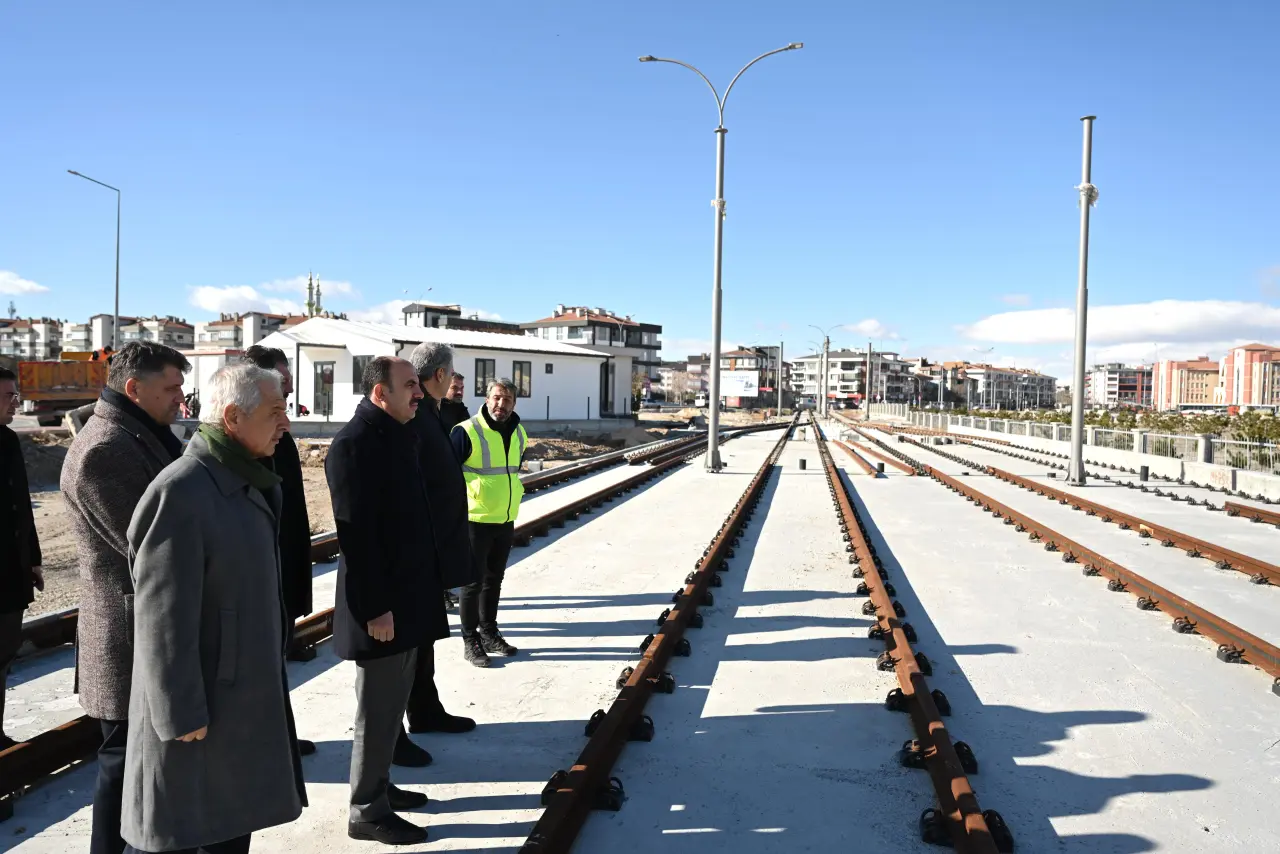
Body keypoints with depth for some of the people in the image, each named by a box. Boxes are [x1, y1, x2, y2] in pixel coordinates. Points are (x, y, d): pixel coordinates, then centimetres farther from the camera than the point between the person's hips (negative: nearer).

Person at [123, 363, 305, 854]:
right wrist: (181, 713, -20)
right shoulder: (180, 493, -23)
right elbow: (164, 616, -23)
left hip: (244, 691, 9)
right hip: (198, 702, -9)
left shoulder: (243, 481, 7)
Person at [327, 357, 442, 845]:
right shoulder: (354, 444, -19)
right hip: (382, 604, -9)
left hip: (406, 594, 9)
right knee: (379, 709, 4)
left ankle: (379, 786, 36)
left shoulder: (397, 435, 10)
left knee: (391, 703, 20)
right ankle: (367, 812, 19)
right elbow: (356, 535, -23)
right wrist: (375, 607, -22)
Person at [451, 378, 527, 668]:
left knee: (494, 579, 16)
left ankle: (489, 633, 29)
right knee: (473, 581, 1)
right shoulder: (467, 431, -16)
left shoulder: (519, 433, 7)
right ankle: (470, 641, 14)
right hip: (475, 520, -6)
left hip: (506, 520, 7)